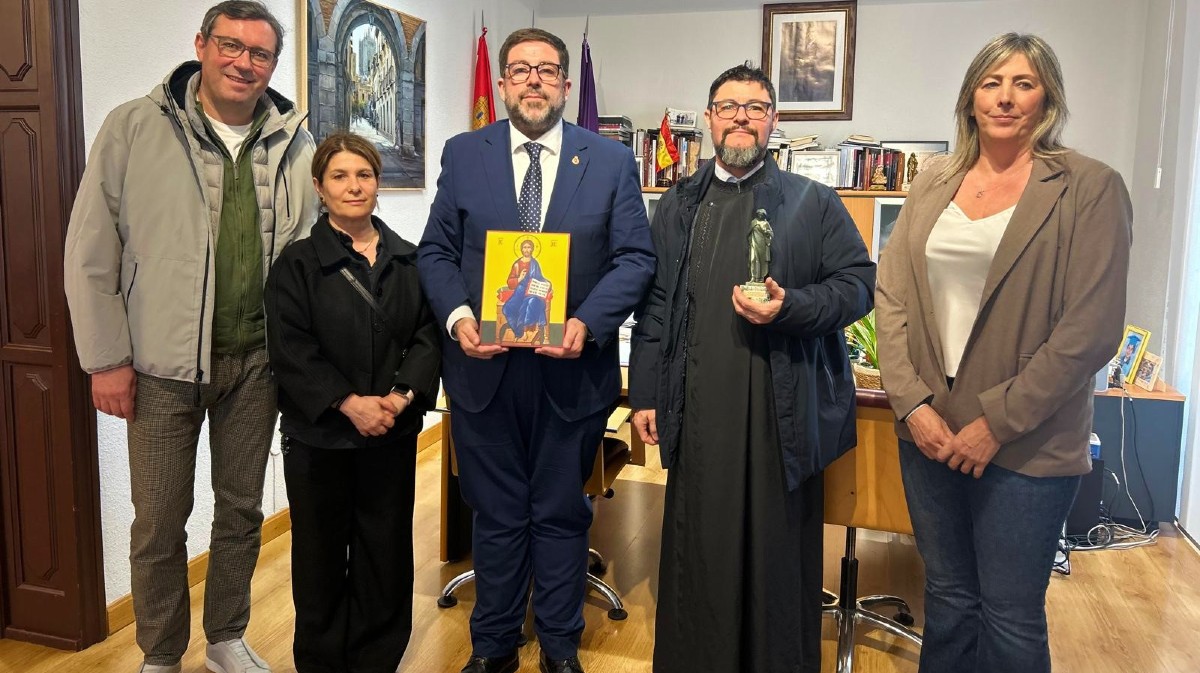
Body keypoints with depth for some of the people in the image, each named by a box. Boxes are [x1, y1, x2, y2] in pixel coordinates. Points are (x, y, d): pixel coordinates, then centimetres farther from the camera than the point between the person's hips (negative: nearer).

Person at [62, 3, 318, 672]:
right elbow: (90, 253, -4)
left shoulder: (294, 144, 2)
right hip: (162, 363, -2)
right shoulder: (134, 128, -5)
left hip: (257, 360, 2)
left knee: (242, 512, 15)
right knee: (159, 523, 9)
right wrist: (106, 358, -5)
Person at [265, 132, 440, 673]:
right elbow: (291, 351, -10)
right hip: (319, 435, -2)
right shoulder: (297, 263, -3)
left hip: (393, 433, 3)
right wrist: (349, 403, -19)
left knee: (387, 552, 9)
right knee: (322, 553, 9)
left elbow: (428, 336, 1)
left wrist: (402, 396, -14)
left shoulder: (407, 259, 7)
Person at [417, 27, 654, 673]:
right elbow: (436, 251, 5)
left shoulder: (611, 160, 2)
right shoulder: (462, 155, 5)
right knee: (496, 515, 14)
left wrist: (588, 323, -17)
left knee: (562, 515, 13)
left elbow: (635, 256, -2)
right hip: (485, 366, 1)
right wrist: (458, 316, -13)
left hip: (572, 370, 0)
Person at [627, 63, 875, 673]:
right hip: (697, 410, 2)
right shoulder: (678, 206, 13)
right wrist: (644, 393, 6)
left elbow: (858, 284, 2)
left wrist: (790, 306, -16)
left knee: (778, 550, 7)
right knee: (697, 548, 9)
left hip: (782, 411, -2)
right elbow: (654, 305, 11)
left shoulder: (813, 202, 6)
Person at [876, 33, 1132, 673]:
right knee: (947, 597, 16)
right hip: (929, 431, 4)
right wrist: (911, 403, -7)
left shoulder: (1090, 188, -5)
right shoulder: (932, 184, 7)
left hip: (1028, 445, -3)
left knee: (1011, 620, 7)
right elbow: (891, 296, 4)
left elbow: (1091, 328, -11)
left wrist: (999, 420, -14)